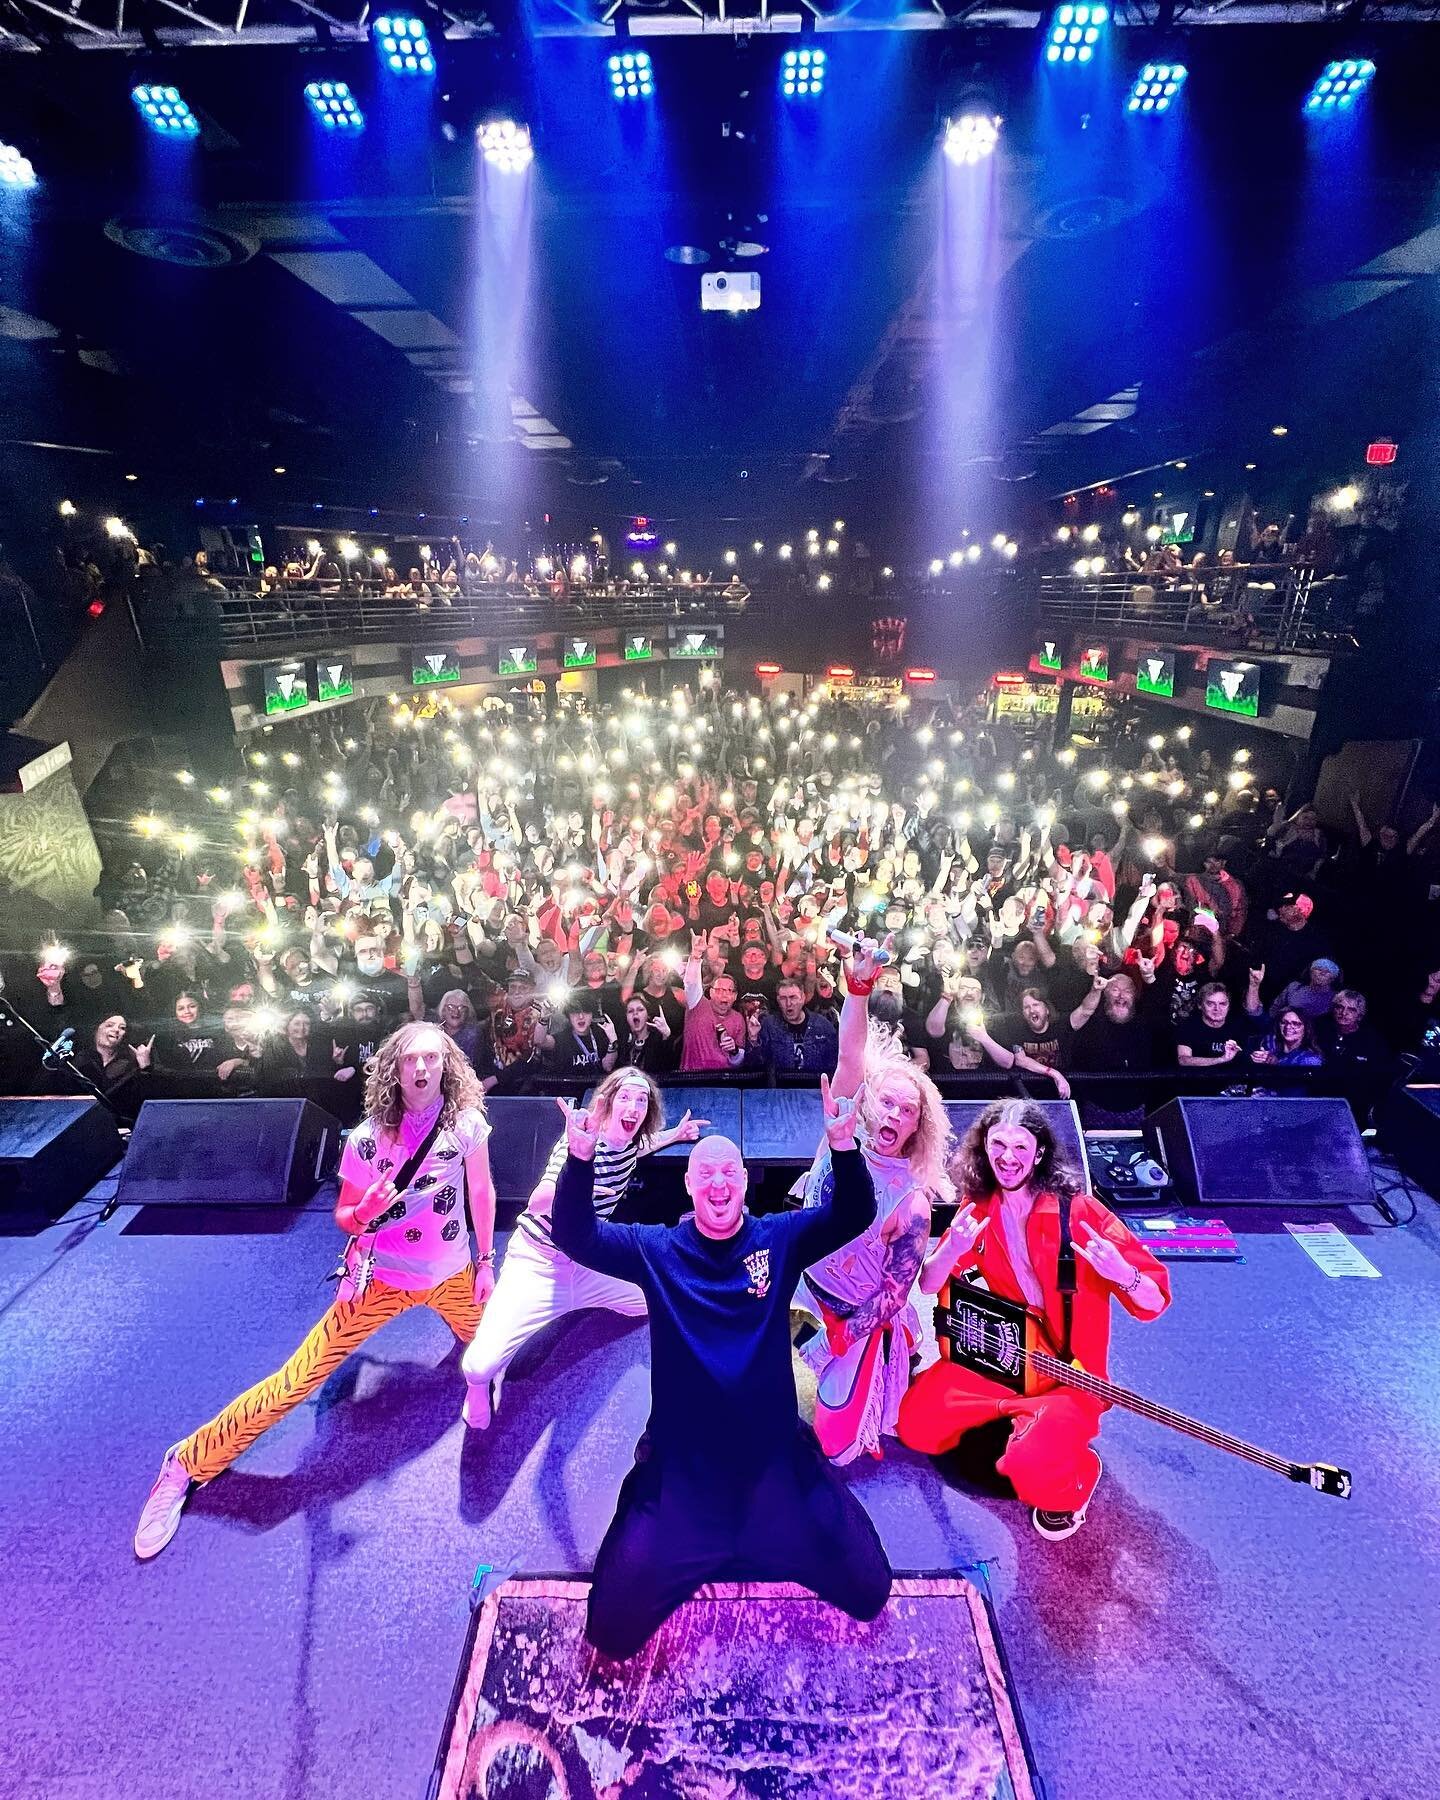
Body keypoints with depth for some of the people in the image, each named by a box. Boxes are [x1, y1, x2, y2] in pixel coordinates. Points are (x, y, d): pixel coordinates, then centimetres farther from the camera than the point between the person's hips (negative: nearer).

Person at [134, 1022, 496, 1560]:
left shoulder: (466, 1122, -17)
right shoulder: (368, 1137, -18)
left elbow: (481, 1191, -2)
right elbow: (344, 1216, -5)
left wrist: (486, 1260, 3)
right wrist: (364, 1214, -29)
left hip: (450, 1274, 2)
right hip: (382, 1278, -2)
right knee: (297, 1380, -6)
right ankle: (186, 1463, 14)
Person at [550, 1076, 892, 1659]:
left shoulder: (781, 1238, -7)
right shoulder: (655, 1249, -7)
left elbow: (854, 1216, -18)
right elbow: (575, 1236, -16)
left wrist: (843, 1145, -38)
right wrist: (580, 1158, -34)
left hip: (774, 1456, 1)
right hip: (680, 1464, 0)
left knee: (868, 1591, 9)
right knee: (612, 1630, 3)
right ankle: (686, 1563, 33)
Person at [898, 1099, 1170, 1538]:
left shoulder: (1078, 1210, -17)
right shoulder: (978, 1210, -4)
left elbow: (1155, 1303, -13)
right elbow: (927, 1286, -3)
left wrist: (1123, 1275, -37)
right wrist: (952, 1250, -24)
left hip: (1067, 1375, -4)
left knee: (1031, 1468, -28)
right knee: (914, 1424, -7)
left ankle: (1075, 1475, 9)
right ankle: (1016, 1421, 17)